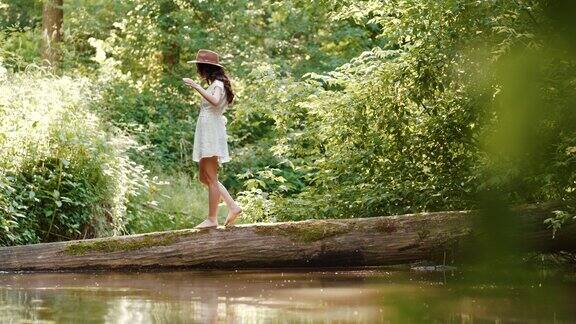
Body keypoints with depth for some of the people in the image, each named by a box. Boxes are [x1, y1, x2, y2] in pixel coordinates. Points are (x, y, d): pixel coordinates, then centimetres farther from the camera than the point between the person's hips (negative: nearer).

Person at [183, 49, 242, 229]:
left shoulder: (218, 84, -11)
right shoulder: (214, 84, 19)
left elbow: (215, 101, -32)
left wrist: (197, 87, -30)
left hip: (212, 133, -11)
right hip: (205, 133, 11)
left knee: (211, 178, -6)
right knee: (204, 177, 11)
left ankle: (212, 219, -3)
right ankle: (233, 206, 9)